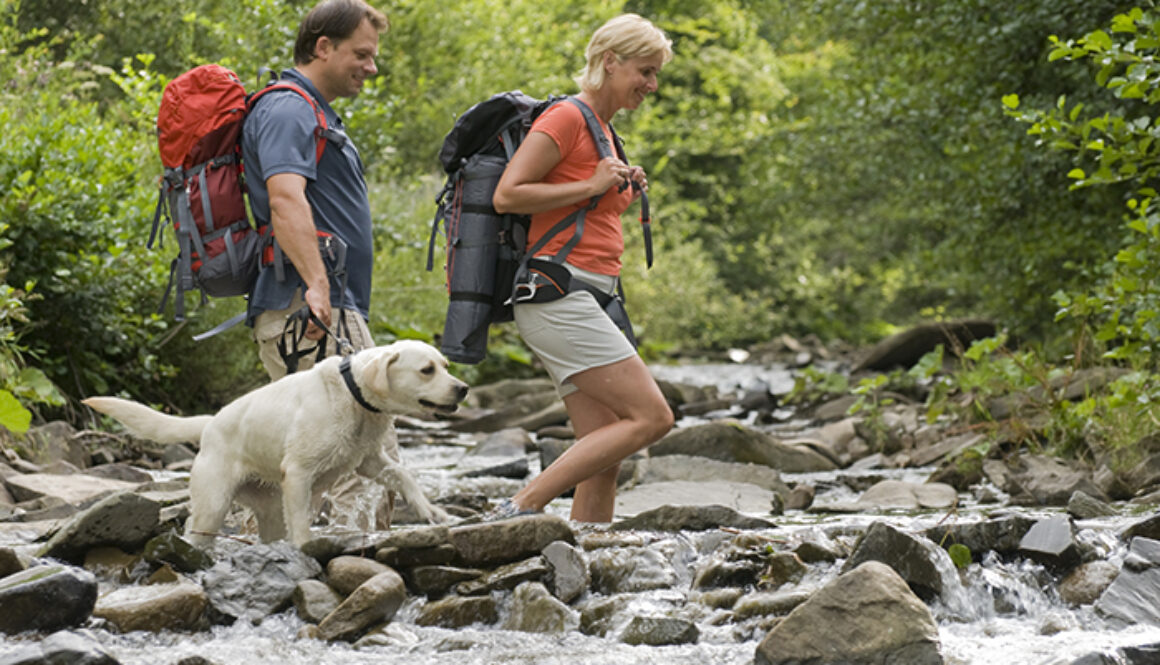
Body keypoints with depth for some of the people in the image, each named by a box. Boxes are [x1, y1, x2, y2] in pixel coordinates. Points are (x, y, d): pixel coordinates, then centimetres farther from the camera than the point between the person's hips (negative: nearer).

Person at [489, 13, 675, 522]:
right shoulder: (566, 118, -7)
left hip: (585, 301, 10)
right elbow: (506, 196, -14)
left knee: (604, 456, 2)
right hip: (557, 293, -10)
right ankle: (521, 509, -15)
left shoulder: (602, 130, 22)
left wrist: (623, 191, 12)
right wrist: (591, 187, -14)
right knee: (651, 417, -14)